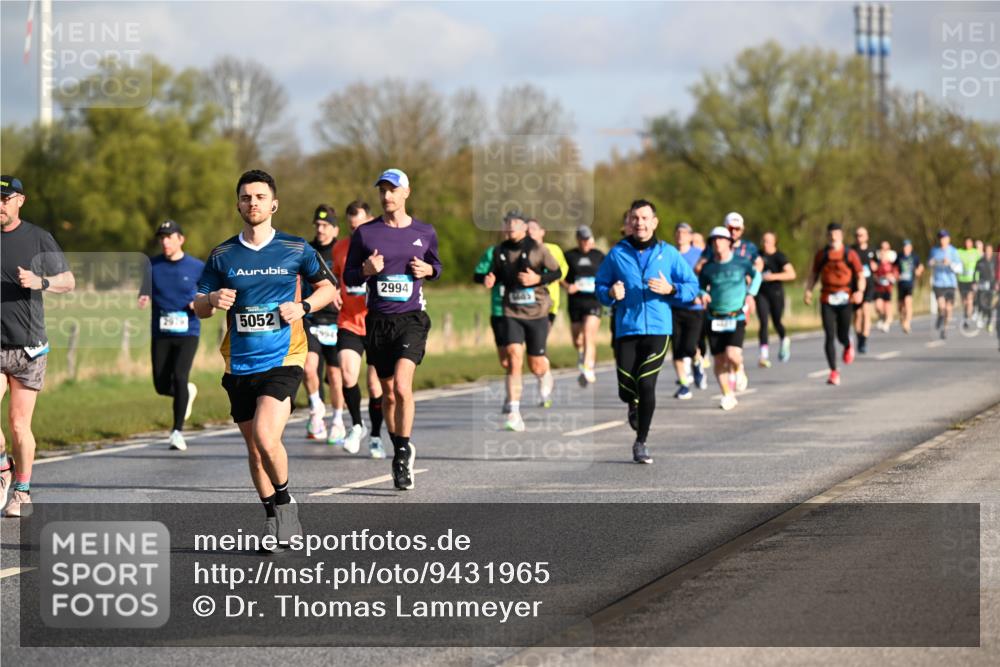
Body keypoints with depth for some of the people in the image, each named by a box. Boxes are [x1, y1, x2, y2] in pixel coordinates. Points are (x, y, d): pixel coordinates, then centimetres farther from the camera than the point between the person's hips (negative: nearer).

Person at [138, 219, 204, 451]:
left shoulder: (197, 267, 0)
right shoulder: (153, 265, 4)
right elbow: (145, 293, 5)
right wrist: (143, 299, -18)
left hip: (187, 333, -3)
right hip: (161, 334, 3)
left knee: (179, 377, -19)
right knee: (162, 386, 1)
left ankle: (178, 431, -13)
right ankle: (188, 392, 36)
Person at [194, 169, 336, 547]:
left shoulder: (295, 250, 1)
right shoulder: (223, 255, 6)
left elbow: (327, 287, 13)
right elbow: (198, 308, 10)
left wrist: (303, 307, -6)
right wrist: (212, 299, -13)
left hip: (282, 360, -4)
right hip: (239, 364, 4)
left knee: (266, 437, -21)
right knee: (254, 447, 9)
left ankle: (285, 501, 3)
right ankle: (275, 518, 25)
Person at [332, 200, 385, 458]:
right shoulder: (340, 248, 5)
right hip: (348, 323, 2)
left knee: (376, 384, 4)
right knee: (348, 375, -17)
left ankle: (375, 436, 22)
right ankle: (357, 425, 6)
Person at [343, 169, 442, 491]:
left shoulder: (425, 232, 5)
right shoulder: (365, 233, 4)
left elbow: (436, 266, 21)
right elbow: (348, 277, 8)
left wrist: (428, 270, -2)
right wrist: (366, 270, -13)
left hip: (412, 318, -2)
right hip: (378, 320, 2)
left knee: (402, 385, -21)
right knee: (388, 392, 9)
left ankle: (405, 450, -9)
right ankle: (400, 452, 26)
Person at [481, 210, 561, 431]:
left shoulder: (537, 248, -5)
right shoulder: (499, 251, 4)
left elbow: (557, 272, 2)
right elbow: (495, 274, 18)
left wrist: (538, 279, -16)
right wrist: (490, 281, -5)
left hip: (537, 313, -1)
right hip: (512, 313, 1)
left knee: (536, 365, 5)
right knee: (514, 356, -16)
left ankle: (545, 377, 46)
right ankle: (514, 413, -17)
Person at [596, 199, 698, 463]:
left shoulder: (668, 253, 5)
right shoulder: (617, 254, 6)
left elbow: (692, 286, 7)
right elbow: (600, 286, 12)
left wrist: (671, 289, -12)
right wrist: (611, 294, -10)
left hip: (657, 329, -1)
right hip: (626, 329, 1)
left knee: (646, 385, -10)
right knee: (627, 389, -4)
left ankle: (641, 443, 5)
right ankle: (634, 405, 35)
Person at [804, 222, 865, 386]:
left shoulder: (850, 254, 2)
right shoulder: (822, 255, 8)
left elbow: (860, 275, 2)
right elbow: (813, 274, 15)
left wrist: (860, 291, -16)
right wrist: (808, 290, 0)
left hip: (845, 299, -1)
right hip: (827, 300, 1)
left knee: (842, 336, 3)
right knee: (829, 336, -7)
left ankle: (848, 346, 43)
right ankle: (834, 372, -3)